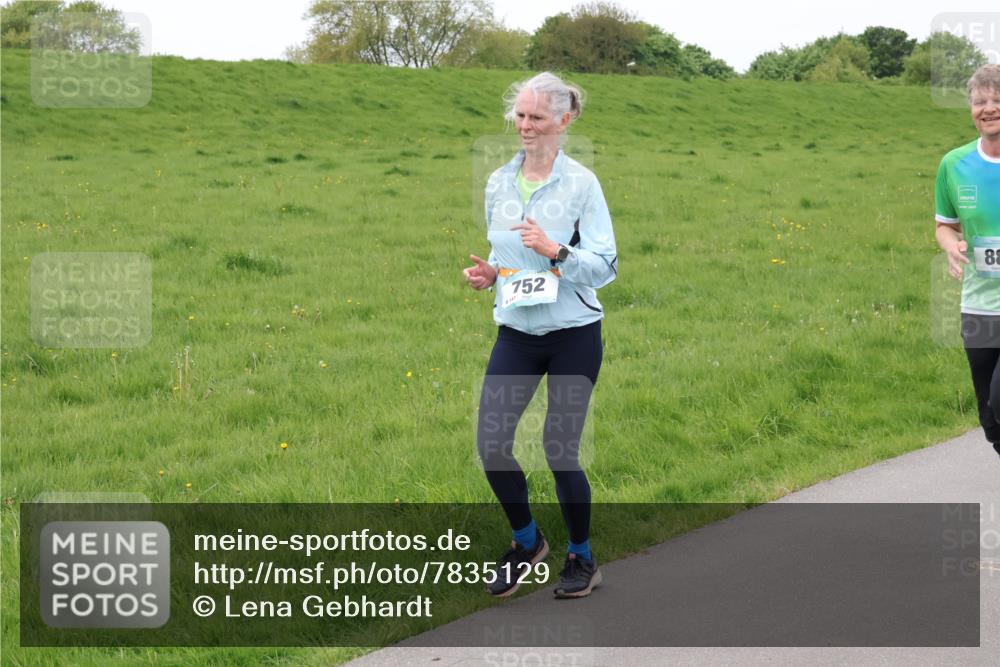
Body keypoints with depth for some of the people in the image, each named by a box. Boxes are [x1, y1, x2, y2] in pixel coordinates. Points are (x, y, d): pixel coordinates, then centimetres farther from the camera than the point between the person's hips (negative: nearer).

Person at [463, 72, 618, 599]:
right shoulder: (499, 183, 7)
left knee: (559, 450, 2)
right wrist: (487, 274, -1)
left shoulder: (581, 183, -9)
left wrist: (556, 251, -25)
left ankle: (582, 558, 24)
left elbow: (606, 267, -10)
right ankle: (526, 542, 21)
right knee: (491, 445, -4)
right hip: (516, 333, 4)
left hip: (573, 335, -4)